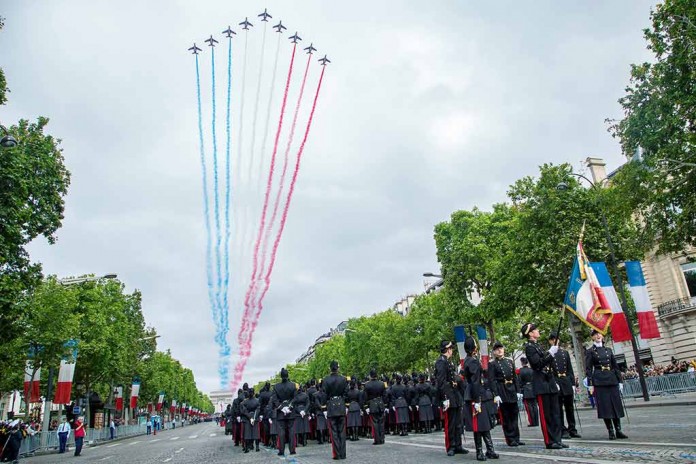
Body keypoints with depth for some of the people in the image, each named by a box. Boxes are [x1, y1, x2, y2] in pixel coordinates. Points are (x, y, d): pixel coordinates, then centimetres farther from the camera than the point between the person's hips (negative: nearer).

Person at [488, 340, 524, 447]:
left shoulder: (509, 361, 12)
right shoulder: (492, 364, -4)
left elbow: (515, 377, 13)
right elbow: (492, 380, -10)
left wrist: (518, 391, 7)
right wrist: (495, 395, -17)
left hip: (512, 390, 5)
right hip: (501, 392, -5)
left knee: (514, 415, 10)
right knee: (505, 417, 1)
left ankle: (516, 438, 19)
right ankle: (510, 439, 9)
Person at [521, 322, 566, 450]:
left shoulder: (537, 345, 18)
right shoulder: (529, 347, -9)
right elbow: (538, 363, -20)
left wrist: (555, 382, 20)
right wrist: (550, 353, -20)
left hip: (550, 382, 9)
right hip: (541, 384, -9)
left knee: (555, 413, 9)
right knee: (546, 414, -3)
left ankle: (557, 439, 13)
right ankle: (550, 441, 3)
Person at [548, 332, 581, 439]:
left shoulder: (565, 352, 13)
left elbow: (570, 369, 13)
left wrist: (573, 383, 7)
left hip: (567, 382, 4)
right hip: (555, 383, -4)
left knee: (570, 407, 9)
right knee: (559, 408, 1)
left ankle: (572, 430, 17)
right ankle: (563, 431, 7)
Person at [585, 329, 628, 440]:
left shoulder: (608, 350, 14)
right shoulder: (590, 352, 1)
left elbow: (615, 366, 14)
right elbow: (588, 369, -3)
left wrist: (620, 381, 7)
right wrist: (591, 385, -9)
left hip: (612, 380, 4)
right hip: (599, 381, -4)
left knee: (616, 405, 3)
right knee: (605, 406, -3)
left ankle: (618, 431, 10)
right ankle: (611, 431, 4)